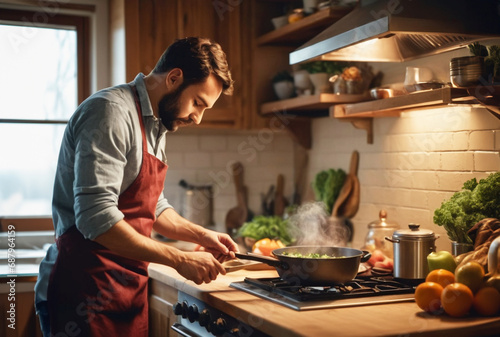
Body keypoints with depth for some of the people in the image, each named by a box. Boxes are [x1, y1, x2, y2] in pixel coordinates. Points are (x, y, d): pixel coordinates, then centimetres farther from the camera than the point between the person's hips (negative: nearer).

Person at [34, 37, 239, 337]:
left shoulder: (155, 126, 15)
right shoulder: (111, 112, -16)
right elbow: (96, 217, -26)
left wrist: (202, 236, 10)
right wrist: (180, 260, -20)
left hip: (130, 290, 9)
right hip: (86, 293, -9)